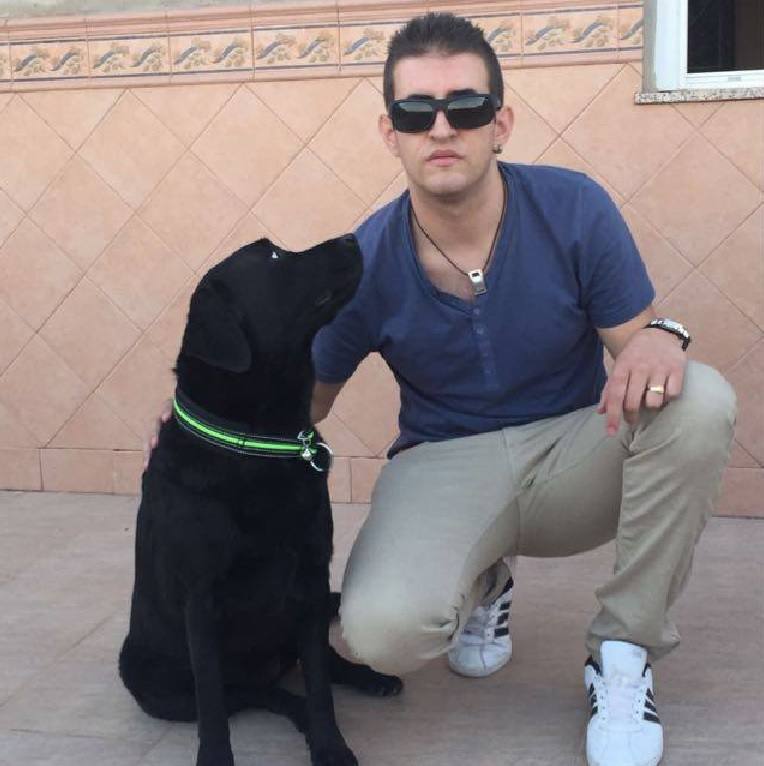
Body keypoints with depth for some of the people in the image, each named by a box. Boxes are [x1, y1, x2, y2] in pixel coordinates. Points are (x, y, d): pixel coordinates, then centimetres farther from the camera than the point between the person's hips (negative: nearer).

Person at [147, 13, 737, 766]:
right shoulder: (364, 262, -11)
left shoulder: (573, 208, -12)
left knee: (700, 400, -30)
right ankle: (480, 583, 11)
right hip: (444, 463, -1)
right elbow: (307, 396, 2)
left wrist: (660, 339, -33)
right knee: (382, 628, -31)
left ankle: (622, 653, -11)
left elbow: (637, 343, -7)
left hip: (573, 452, 1)